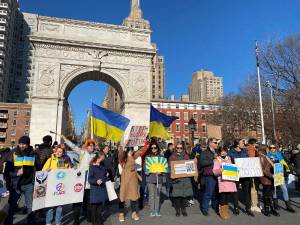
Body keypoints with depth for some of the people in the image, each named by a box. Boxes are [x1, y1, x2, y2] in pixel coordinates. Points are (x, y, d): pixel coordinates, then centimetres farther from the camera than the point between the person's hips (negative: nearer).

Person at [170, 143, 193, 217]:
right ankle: (177, 210, 14)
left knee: (185, 193, 3)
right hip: (176, 178, -2)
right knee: (177, 194, -1)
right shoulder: (173, 157, 5)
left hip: (185, 177, 2)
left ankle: (183, 209, 18)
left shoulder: (186, 156, 13)